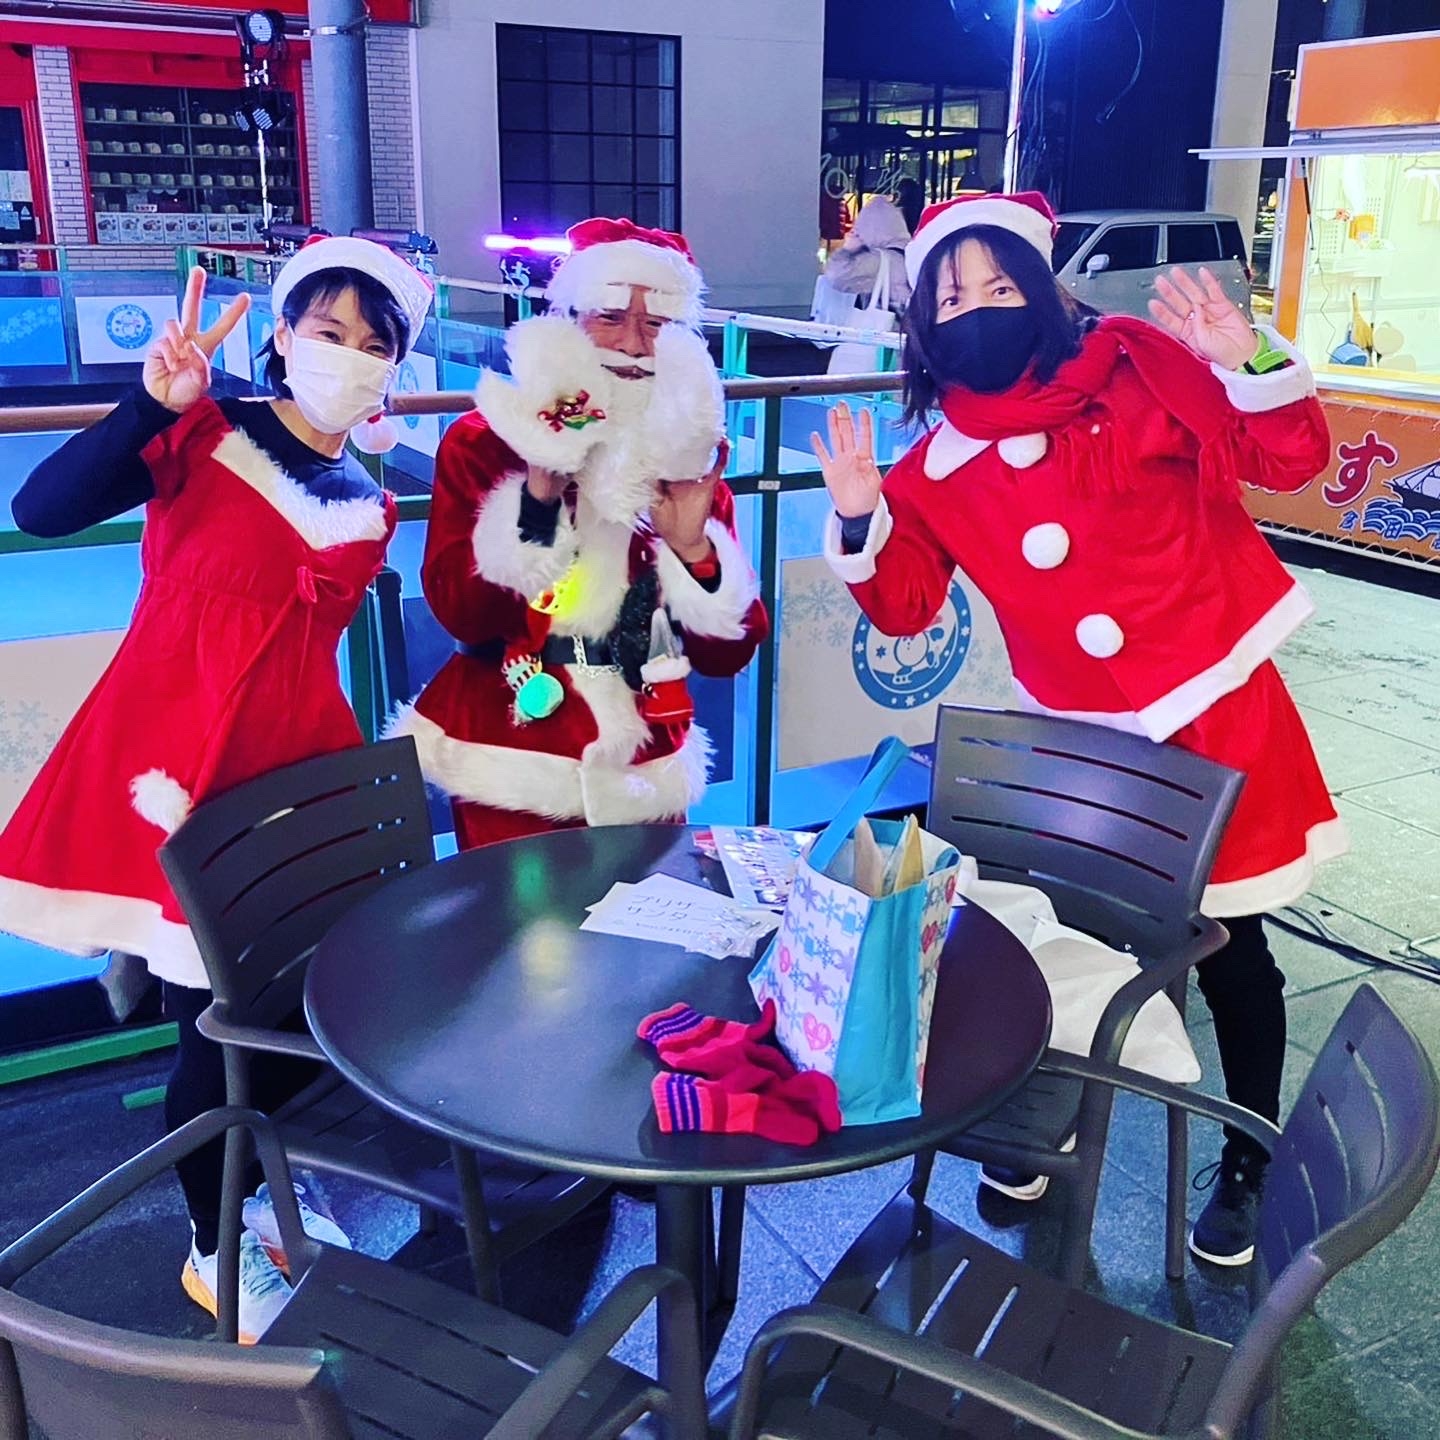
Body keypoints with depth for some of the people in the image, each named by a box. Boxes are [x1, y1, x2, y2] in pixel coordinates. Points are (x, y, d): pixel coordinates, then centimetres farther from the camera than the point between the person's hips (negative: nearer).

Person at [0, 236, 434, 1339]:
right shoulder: (201, 434, -7)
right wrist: (154, 401, -30)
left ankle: (269, 1196, 40)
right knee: (215, 1024, 4)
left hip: (294, 764, 5)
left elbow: (300, 639, 12)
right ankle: (213, 1250, 29)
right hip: (169, 759, -5)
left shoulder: (369, 510, 8)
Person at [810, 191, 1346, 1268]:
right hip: (1081, 737, 3)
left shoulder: (1134, 367, -9)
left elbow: (1289, 460, -8)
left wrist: (1247, 362, -25)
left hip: (1215, 710, -2)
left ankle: (1249, 1163, 35)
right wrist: (861, 520, -13)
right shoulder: (942, 459, 1)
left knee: (1231, 954, 11)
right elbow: (903, 605, 4)